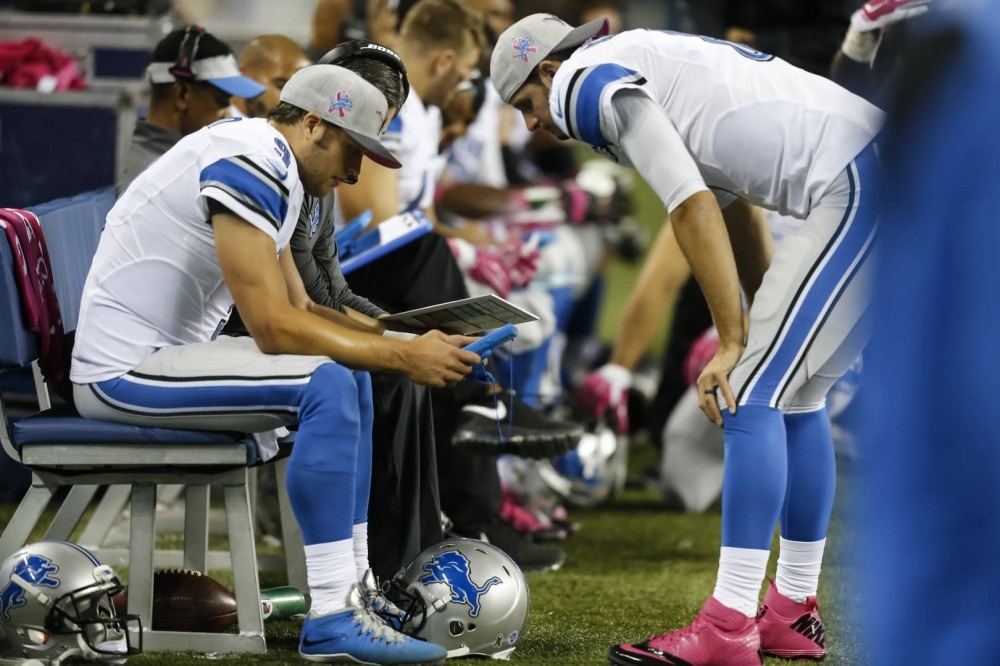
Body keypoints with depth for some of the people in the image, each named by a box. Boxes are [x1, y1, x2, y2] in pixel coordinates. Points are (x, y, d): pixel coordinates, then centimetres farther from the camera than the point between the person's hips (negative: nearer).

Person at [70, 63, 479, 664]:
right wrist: (402, 355, -20)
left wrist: (392, 338, 2)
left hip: (162, 353, 11)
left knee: (352, 378, 15)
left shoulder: (269, 166, 14)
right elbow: (274, 327, -24)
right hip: (124, 372, -11)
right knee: (326, 384, -24)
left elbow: (297, 308, 16)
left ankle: (352, 589, 14)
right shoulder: (249, 167, -19)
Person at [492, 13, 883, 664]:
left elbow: (694, 208, -13)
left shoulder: (591, 81, -3)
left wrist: (735, 342, -11)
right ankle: (794, 614, 23)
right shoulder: (656, 62, 26)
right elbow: (735, 209, 27)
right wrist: (769, 329, 24)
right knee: (798, 397, 17)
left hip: (857, 188, -10)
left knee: (753, 398, -7)